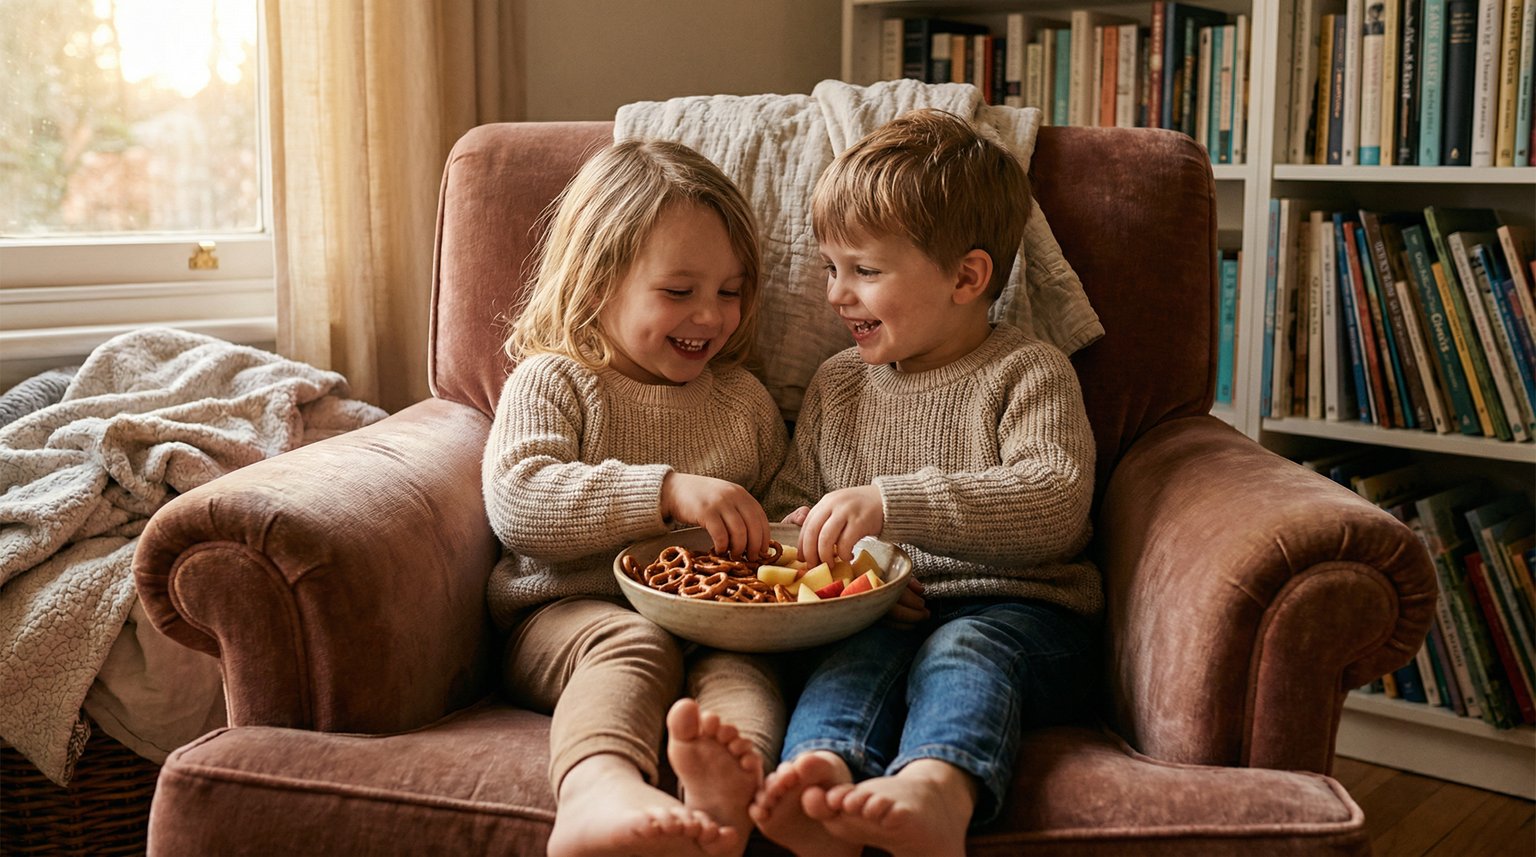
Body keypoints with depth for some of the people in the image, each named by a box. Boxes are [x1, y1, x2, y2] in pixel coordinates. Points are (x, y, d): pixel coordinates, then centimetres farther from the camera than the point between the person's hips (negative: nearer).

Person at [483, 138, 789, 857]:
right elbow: (516, 503, -12)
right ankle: (599, 789, -62)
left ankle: (724, 795, -61)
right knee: (636, 642, -36)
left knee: (743, 664, -31)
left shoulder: (744, 400, 20)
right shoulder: (552, 381, 5)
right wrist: (667, 491, -22)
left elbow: (773, 511, 30)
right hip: (563, 614, -2)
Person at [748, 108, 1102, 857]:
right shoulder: (836, 386, 19)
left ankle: (938, 790, -62)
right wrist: (790, 535, 3)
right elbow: (790, 501, 29)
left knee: (964, 650, -35)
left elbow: (1053, 502, -16)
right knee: (859, 655, -30)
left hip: (1014, 609, -3)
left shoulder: (1028, 374, 1)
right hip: (877, 613, 4)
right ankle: (824, 773, -58)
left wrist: (892, 505, -25)